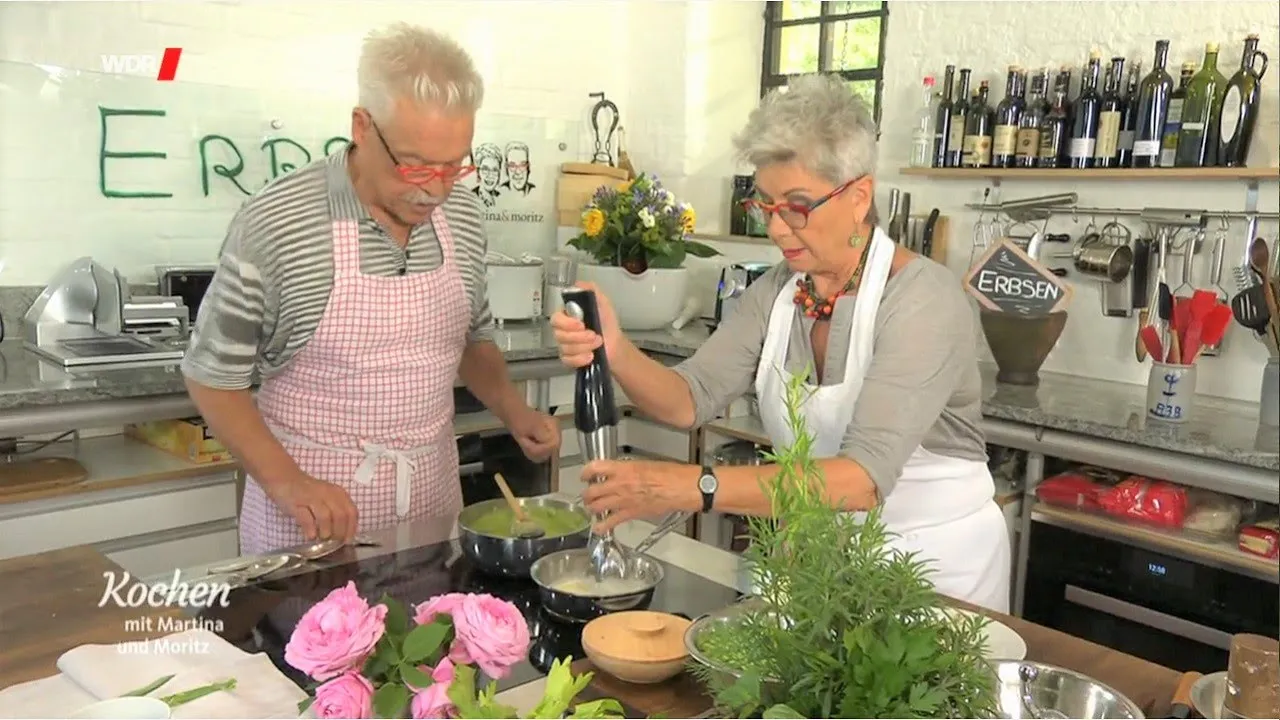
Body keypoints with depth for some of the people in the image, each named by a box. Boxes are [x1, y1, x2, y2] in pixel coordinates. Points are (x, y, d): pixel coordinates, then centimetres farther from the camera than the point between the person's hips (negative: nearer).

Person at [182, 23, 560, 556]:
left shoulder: (463, 216, -2)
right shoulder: (274, 224, -17)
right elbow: (212, 375, -8)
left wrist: (513, 411, -3)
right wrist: (285, 480, -18)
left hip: (432, 496, 5)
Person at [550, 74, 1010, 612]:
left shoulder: (923, 299, -23)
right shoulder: (777, 291, -2)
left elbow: (864, 478, -34)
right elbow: (690, 398, -12)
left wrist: (696, 488, -42)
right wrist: (616, 352, -32)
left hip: (938, 565, -5)